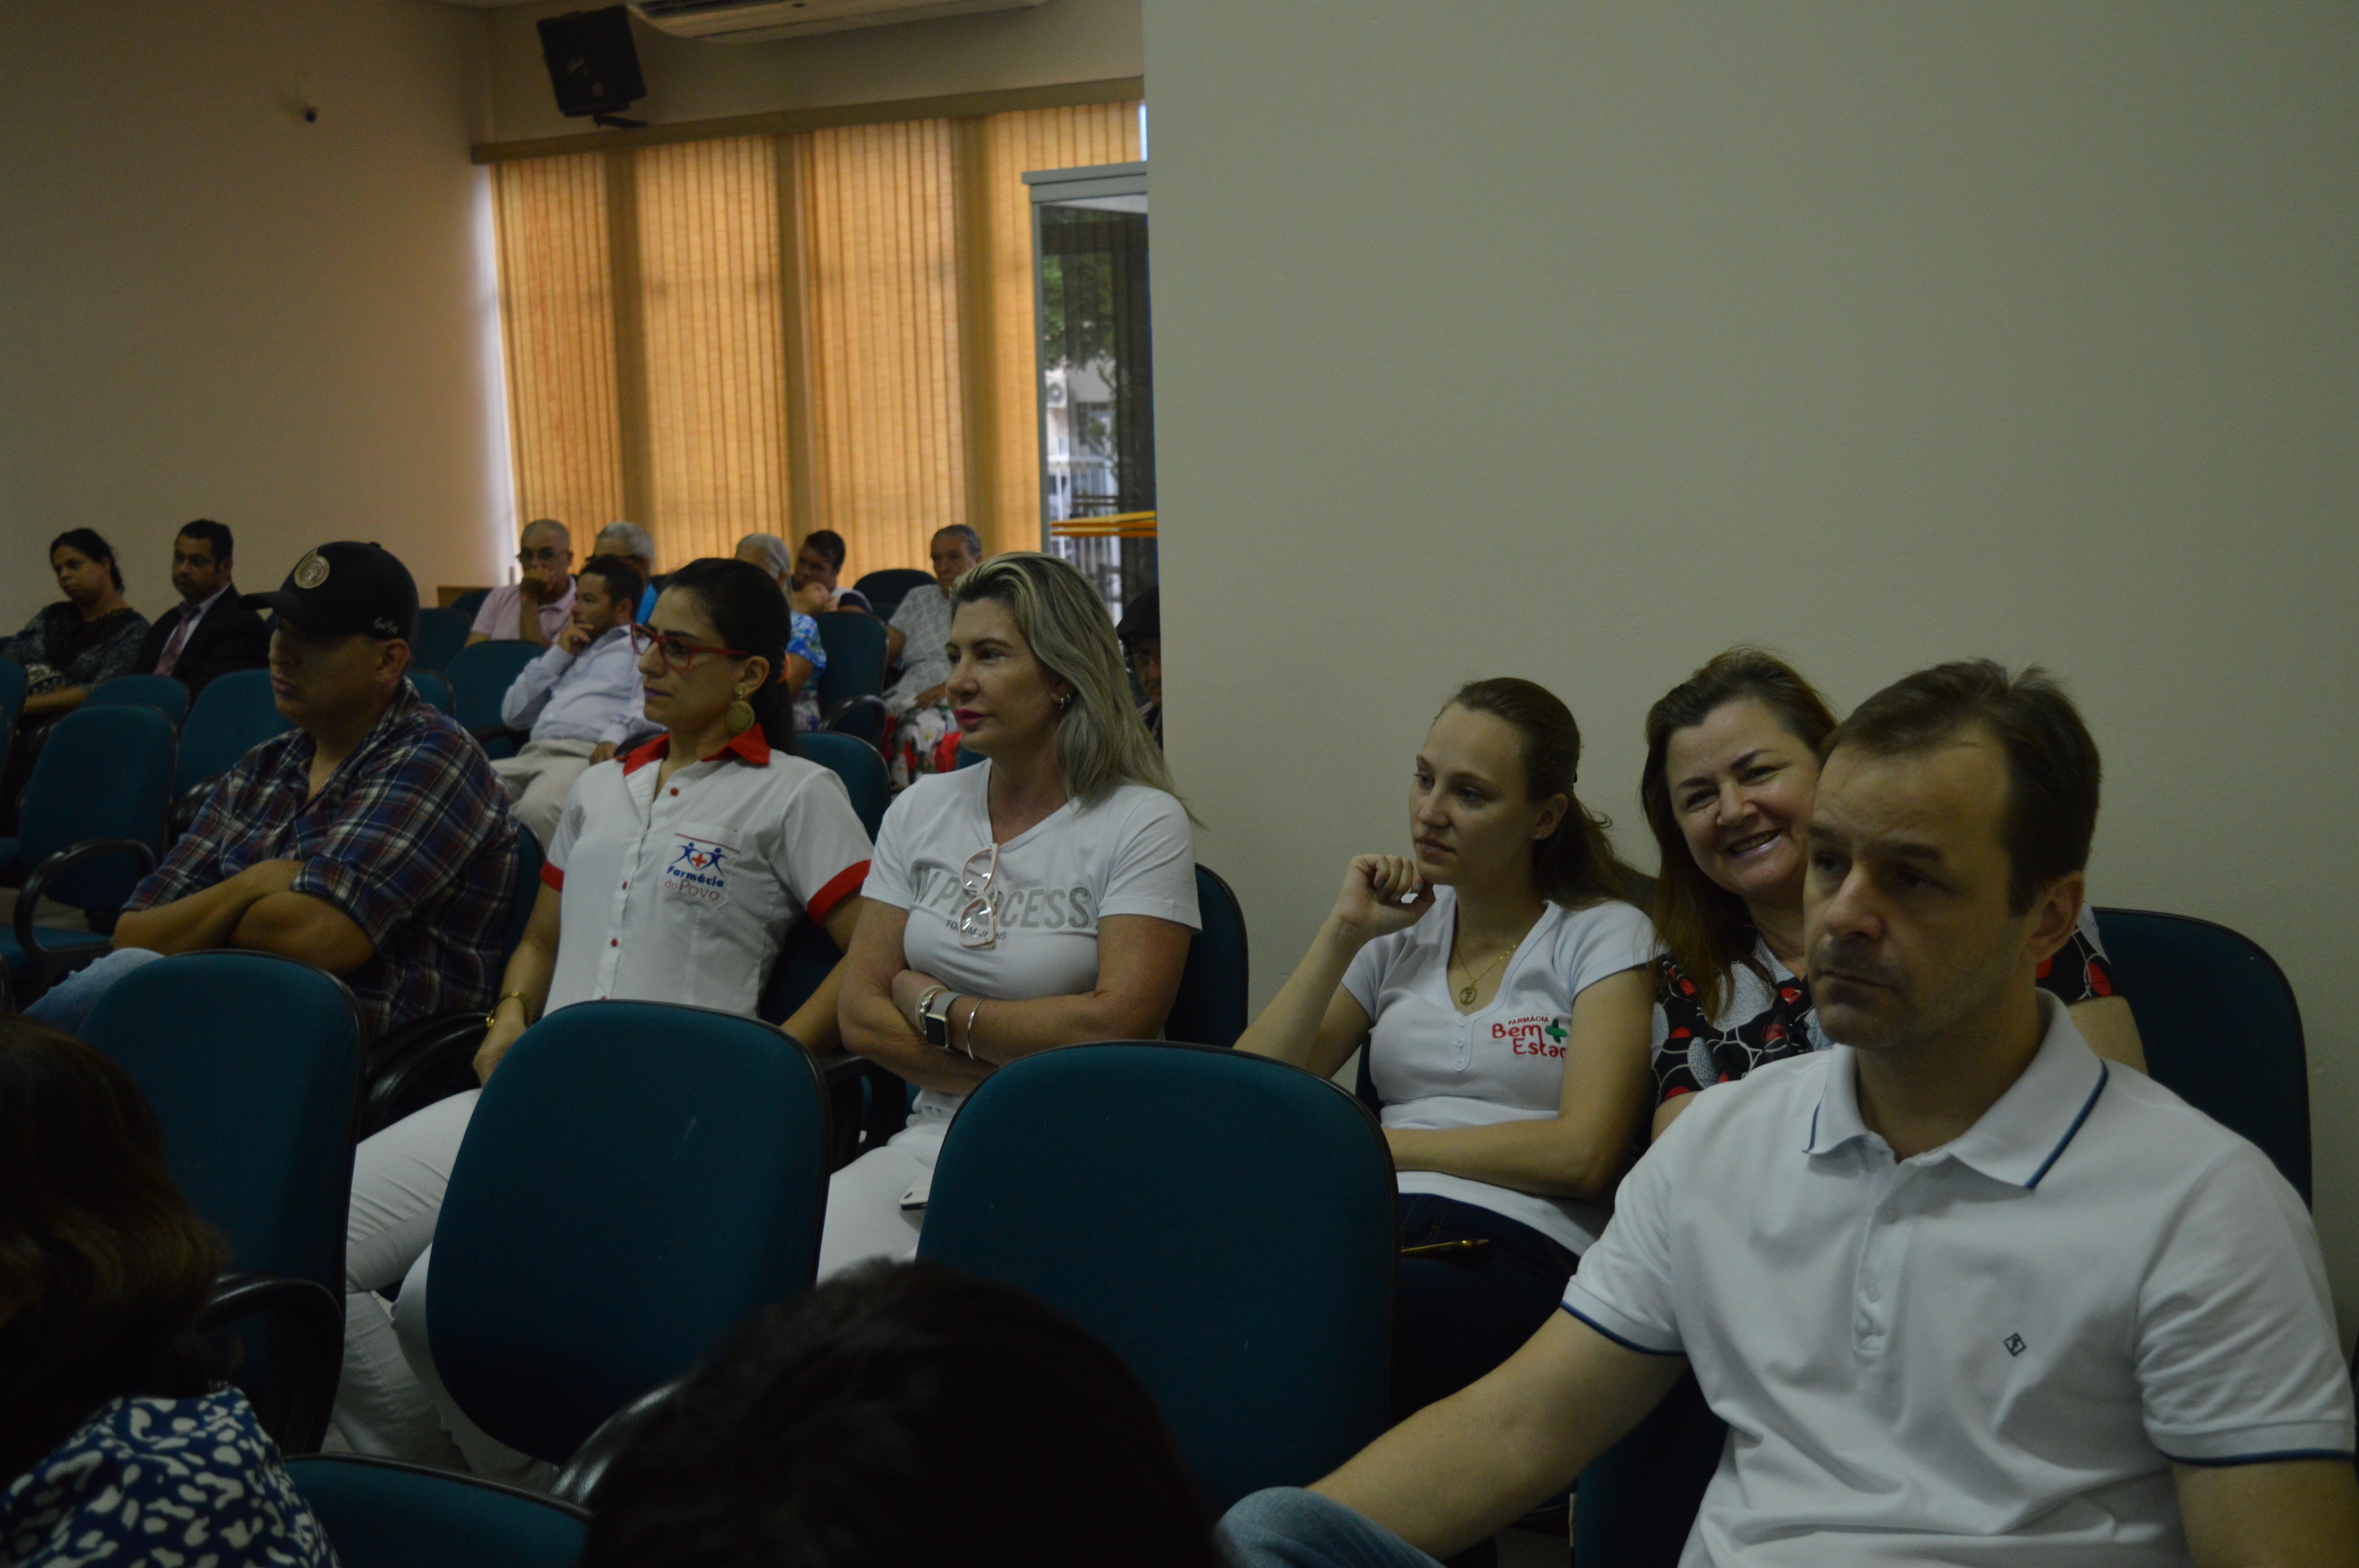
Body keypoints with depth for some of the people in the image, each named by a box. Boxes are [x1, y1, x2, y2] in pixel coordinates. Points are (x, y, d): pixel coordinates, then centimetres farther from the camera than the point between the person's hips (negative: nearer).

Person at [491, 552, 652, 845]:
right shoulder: (568, 650, 36)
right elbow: (513, 714, 28)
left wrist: (617, 732, -23)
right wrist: (558, 655, 22)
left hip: (587, 756, -6)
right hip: (531, 755, 6)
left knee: (536, 810, -39)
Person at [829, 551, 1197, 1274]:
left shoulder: (1143, 824, -4)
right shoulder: (921, 811, 11)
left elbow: (1118, 1024, -15)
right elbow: (861, 1013, 5)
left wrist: (938, 1009, -5)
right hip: (932, 1137, 5)